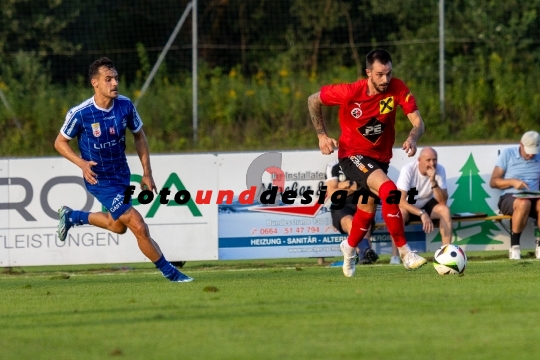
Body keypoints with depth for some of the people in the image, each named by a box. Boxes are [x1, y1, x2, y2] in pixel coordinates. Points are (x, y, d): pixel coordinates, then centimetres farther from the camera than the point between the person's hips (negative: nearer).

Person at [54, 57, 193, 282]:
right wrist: (82, 163, -24)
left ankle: (72, 216, 44)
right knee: (139, 227, -11)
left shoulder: (125, 105, -11)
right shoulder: (80, 114, -22)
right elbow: (60, 142, -7)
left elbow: (139, 136, 6)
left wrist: (147, 173, 3)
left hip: (122, 175, 6)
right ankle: (169, 272, 5)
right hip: (99, 180, -6)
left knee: (118, 226, 25)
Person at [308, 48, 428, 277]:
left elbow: (418, 122, -19)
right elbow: (313, 101, -7)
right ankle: (405, 253, -24)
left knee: (369, 208, 19)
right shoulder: (350, 92, -23)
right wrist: (322, 135, -8)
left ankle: (350, 248, 51)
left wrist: (412, 139, -40)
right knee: (389, 191, -28)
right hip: (352, 154, -5)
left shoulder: (397, 89, -17)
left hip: (380, 156, 5)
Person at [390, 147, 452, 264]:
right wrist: (422, 214, -43)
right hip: (408, 206, -3)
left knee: (445, 210, -26)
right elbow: (401, 201, -32)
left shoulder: (439, 170, -16)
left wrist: (433, 181, -36)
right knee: (400, 212, -36)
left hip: (427, 204, 3)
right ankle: (394, 256, -31)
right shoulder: (408, 170, -25)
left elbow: (443, 202, -22)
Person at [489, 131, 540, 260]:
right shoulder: (508, 154, 6)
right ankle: (514, 247, -28)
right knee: (523, 203, -39)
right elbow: (493, 182, 4)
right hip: (509, 198, -3)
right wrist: (513, 182, -13)